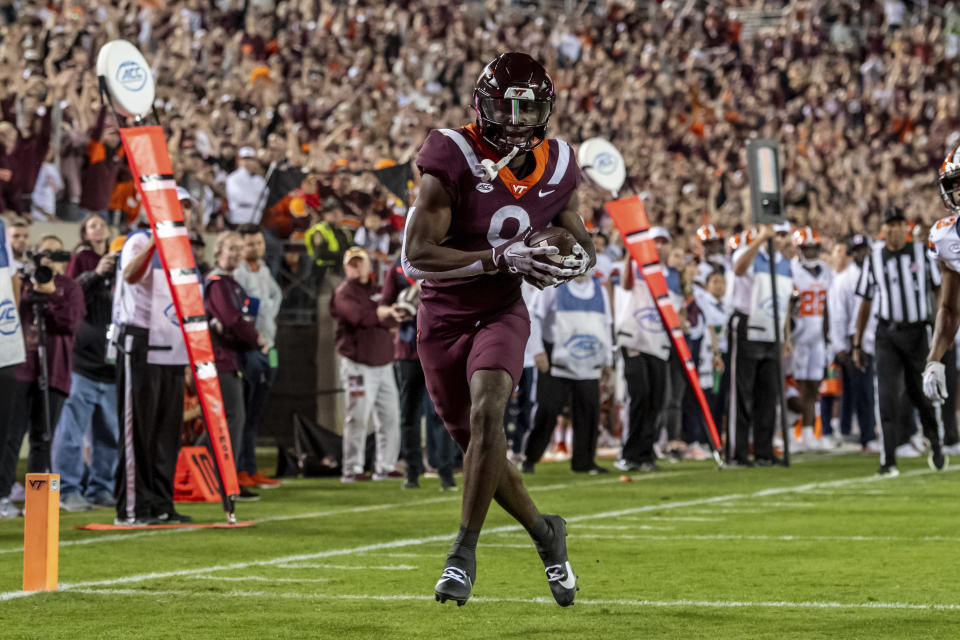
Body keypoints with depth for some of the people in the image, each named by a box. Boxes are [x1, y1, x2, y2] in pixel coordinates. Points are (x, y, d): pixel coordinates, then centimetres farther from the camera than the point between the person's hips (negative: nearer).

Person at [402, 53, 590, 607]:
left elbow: (578, 236, 14)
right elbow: (417, 257, -25)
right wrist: (503, 258, -32)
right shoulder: (453, 159, -19)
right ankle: (545, 533, 32)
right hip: (443, 317, -1)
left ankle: (464, 555, -17)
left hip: (503, 315, 1)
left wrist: (581, 258, -11)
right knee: (477, 443, 7)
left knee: (487, 413, -25)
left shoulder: (557, 167, -3)